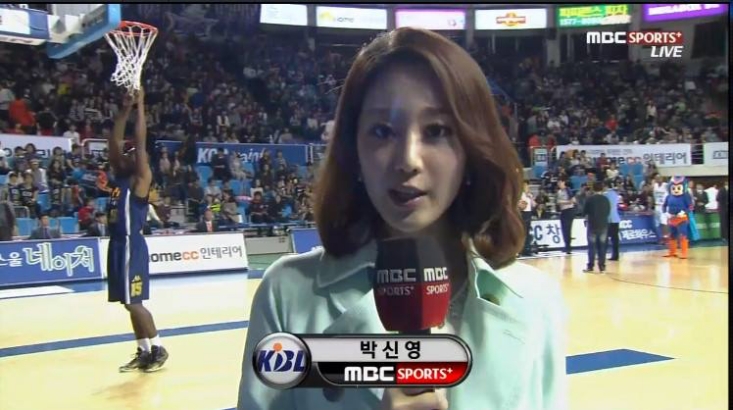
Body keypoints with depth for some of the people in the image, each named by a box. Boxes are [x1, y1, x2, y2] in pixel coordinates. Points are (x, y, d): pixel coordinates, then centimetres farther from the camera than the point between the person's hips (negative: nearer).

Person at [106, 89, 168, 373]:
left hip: (131, 245, -8)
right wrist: (125, 110, 10)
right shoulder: (119, 175, 13)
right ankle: (143, 351, 18)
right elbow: (115, 141, 15)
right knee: (129, 303, 11)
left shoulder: (141, 179, -7)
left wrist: (140, 105, -11)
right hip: (117, 244, 8)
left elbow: (141, 142, -14)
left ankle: (158, 349, 4)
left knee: (134, 303, -7)